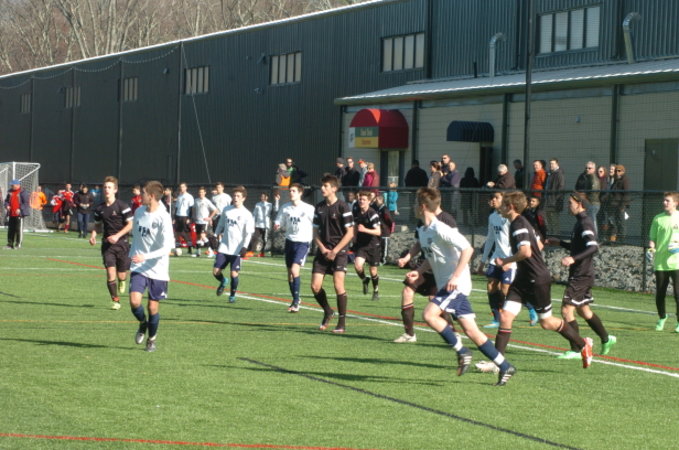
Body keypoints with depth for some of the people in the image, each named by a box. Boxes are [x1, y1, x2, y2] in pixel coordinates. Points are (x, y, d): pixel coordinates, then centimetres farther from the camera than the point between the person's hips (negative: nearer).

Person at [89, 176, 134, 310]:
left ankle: (122, 281, 42)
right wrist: (93, 234, -2)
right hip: (107, 244, 3)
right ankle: (115, 301, -1)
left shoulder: (122, 206, -9)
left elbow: (131, 224, -10)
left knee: (121, 275, 3)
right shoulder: (99, 208, 5)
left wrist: (117, 236, -20)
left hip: (121, 243, -3)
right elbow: (97, 224, 19)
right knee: (110, 272, -11)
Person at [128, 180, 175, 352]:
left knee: (153, 306, 3)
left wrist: (145, 257, -28)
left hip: (157, 270, -4)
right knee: (134, 301, -14)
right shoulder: (139, 212, 3)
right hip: (138, 267, 4)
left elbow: (167, 247, -20)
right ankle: (143, 323, 18)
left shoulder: (163, 218, -16)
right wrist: (132, 254, 21)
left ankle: (152, 339, 27)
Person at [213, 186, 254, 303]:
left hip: (237, 249, -3)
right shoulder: (226, 210, 6)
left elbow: (249, 233, -8)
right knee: (215, 271, -2)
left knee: (234, 273, -7)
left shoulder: (247, 214, -5)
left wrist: (244, 247, -18)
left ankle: (233, 295, 14)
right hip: (224, 247, 3)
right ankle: (223, 282, 31)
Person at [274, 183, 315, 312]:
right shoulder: (285, 208, 5)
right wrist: (277, 226, -8)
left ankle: (296, 301, -14)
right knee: (290, 273, 9)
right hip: (290, 242, 5)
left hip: (303, 242, -5)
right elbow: (279, 224, 13)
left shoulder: (308, 209, -7)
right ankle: (295, 300, 25)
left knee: (294, 269, -20)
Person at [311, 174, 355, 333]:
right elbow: (316, 232, 14)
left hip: (338, 252, -5)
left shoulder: (342, 207, -7)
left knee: (338, 285, -15)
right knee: (315, 286, -2)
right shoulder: (319, 208, 10)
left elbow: (349, 233, -8)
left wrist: (335, 251, -12)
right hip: (323, 251, 5)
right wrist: (323, 249, -3)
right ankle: (328, 312, 23)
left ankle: (342, 323, -5)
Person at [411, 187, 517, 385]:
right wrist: (419, 272, 10)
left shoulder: (440, 229, -16)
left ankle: (462, 351, -12)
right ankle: (505, 367, 10)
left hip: (456, 284, -9)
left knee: (429, 314, -22)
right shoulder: (423, 231, 13)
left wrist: (456, 276, -26)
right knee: (470, 331, 6)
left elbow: (467, 249, -22)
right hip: (446, 285, 9)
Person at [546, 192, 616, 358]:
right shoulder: (580, 222, 15)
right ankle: (606, 339, 33)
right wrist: (559, 242, 25)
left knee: (566, 310, -10)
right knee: (583, 310, 20)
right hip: (580, 274, 10)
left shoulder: (585, 223, -17)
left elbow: (593, 247, -30)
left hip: (582, 275, -10)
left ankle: (576, 350, -6)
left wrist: (573, 259, -39)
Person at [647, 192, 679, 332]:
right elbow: (652, 237, 9)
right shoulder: (657, 219, 6)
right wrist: (651, 248, -10)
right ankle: (662, 318, 29)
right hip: (660, 262, 2)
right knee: (660, 293, 7)